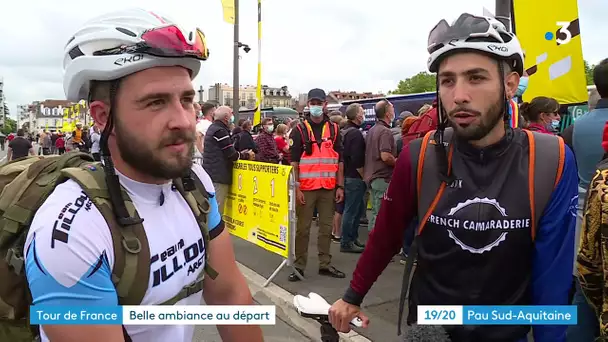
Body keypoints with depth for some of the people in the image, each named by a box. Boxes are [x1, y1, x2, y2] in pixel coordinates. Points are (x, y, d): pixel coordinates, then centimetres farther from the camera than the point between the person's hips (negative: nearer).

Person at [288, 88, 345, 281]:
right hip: (306, 188, -3)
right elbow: (294, 161, -4)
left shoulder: (334, 130, 8)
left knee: (326, 227, 10)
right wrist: (296, 187, -11)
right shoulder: (300, 130, 0)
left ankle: (325, 265, 20)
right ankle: (299, 266, 12)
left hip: (328, 188, 3)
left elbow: (340, 160, 9)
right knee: (303, 228, 3)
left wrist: (340, 186, 3)